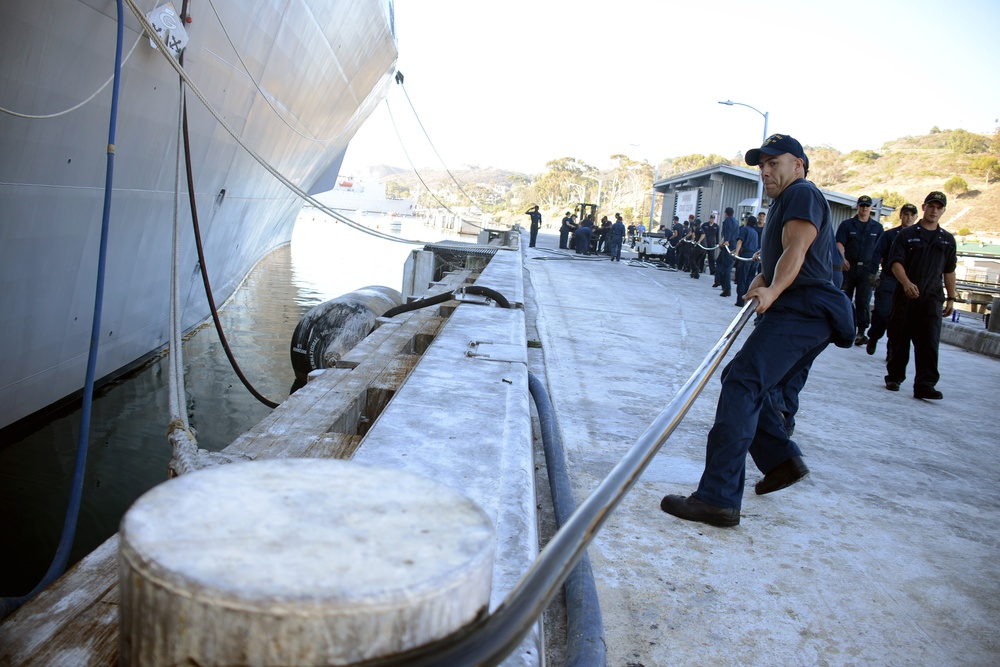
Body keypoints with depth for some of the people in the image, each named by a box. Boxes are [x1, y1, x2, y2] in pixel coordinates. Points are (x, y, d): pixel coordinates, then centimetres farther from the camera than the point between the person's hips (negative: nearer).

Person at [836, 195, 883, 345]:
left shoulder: (877, 228, 11)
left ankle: (861, 332, -9)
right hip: (849, 266, 0)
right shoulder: (847, 224, 6)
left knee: (863, 300, -7)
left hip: (867, 269, 0)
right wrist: (842, 259, -23)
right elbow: (839, 243, -5)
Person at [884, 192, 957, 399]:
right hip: (905, 295, -2)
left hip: (932, 298, 2)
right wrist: (906, 283, -22)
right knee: (899, 339, 5)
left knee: (929, 342, -8)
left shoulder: (948, 240, 15)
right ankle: (894, 378, 20)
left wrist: (951, 298, 13)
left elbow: (949, 271, 18)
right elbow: (896, 262, -6)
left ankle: (925, 385, -10)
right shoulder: (907, 234, 4)